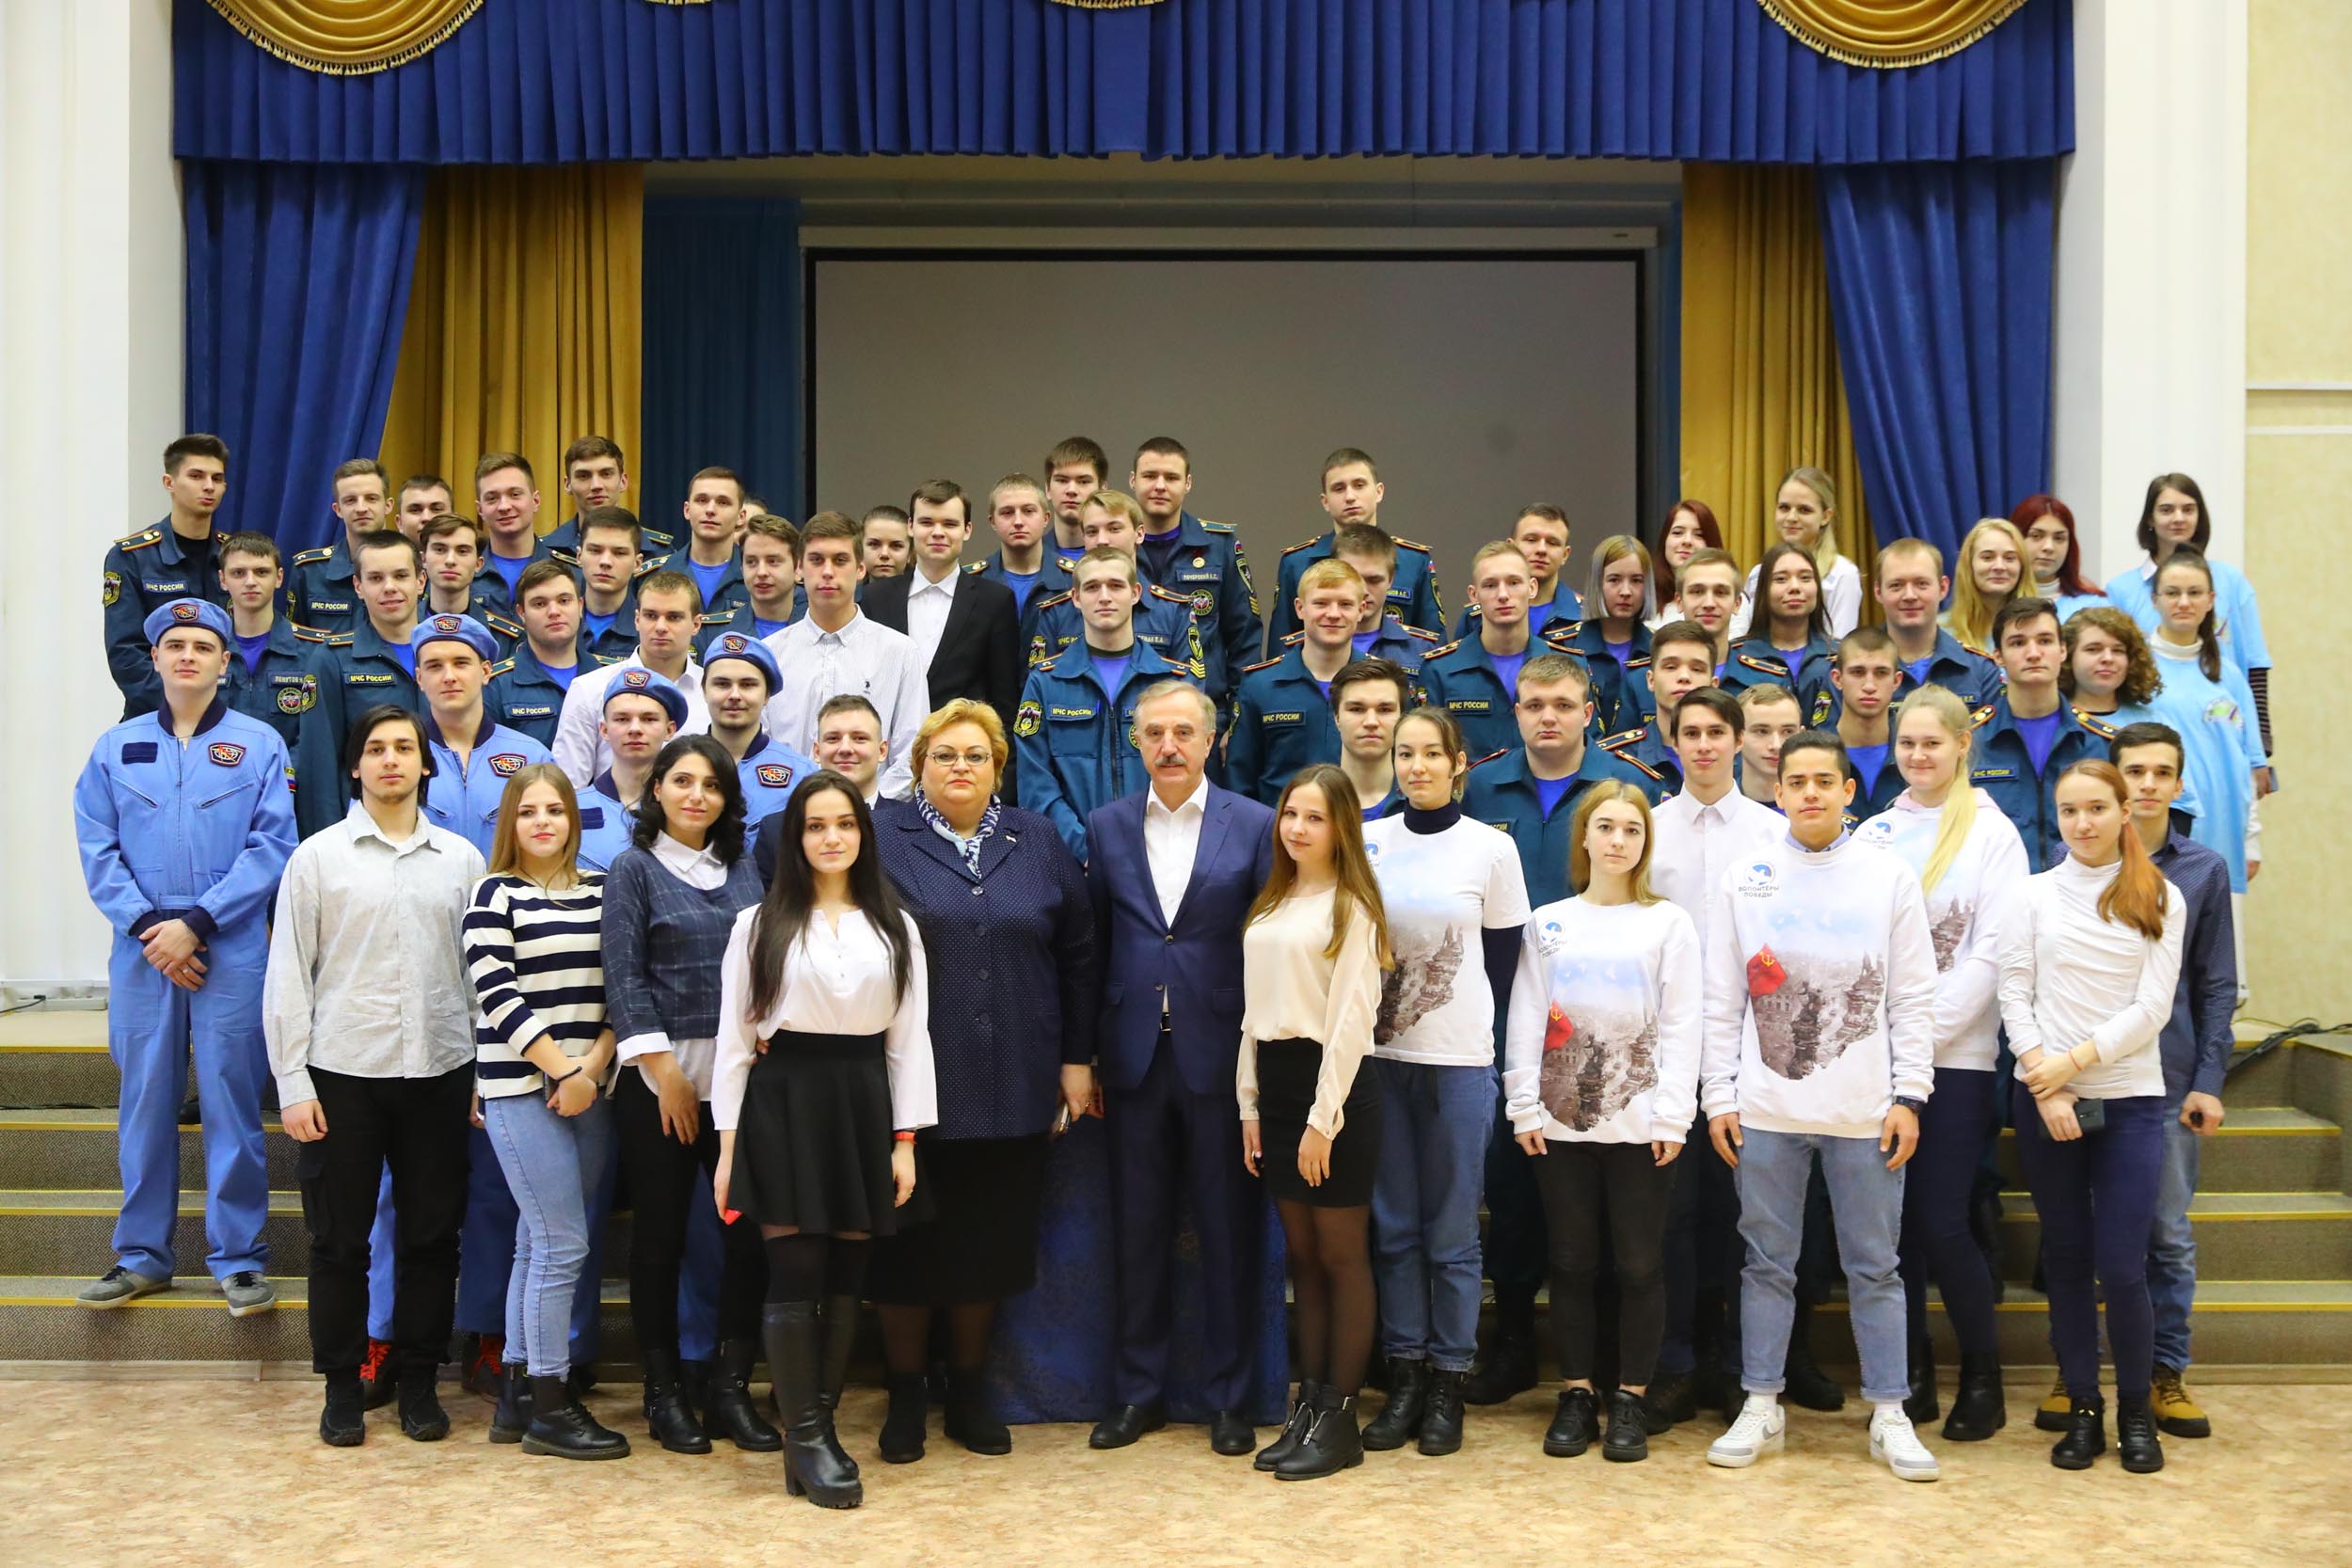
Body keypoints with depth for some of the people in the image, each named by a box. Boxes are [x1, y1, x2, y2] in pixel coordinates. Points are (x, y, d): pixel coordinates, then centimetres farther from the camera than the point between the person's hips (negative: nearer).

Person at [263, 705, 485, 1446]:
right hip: (343, 1074, -1)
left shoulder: (461, 858, 6)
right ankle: (341, 1387, 18)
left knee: (432, 1237, 7)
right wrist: (293, 1085, -5)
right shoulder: (318, 857, 1)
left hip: (439, 1072, 2)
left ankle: (418, 1383, 19)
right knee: (339, 1240, 6)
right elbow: (288, 977, 0)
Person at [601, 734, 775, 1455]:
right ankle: (663, 1394, 16)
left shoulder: (743, 868, 11)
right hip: (659, 1075, -3)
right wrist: (663, 1068, -11)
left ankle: (731, 1388, 12)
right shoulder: (634, 868, 1)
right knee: (660, 1232, 4)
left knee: (752, 1226, 0)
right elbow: (623, 975, -5)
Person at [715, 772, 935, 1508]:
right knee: (795, 1274, -4)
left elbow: (910, 1038, 7)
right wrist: (728, 1146, -4)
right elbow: (734, 1038, 1)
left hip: (862, 1100, 3)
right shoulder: (759, 924, 2)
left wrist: (905, 1140, 0)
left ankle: (821, 1424, 17)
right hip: (784, 1100, -2)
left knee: (845, 1276, 7)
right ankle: (805, 1439, 4)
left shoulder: (896, 927, 8)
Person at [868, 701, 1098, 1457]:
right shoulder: (881, 839, 0)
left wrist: (1078, 1058, 6)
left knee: (990, 1243, 10)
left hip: (1012, 1084, 2)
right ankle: (905, 1395, 22)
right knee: (909, 1243, 6)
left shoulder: (1037, 843, 8)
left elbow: (1078, 955, 10)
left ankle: (969, 1389, 26)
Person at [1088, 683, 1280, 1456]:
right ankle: (1137, 1391, 22)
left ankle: (1229, 1397, 17)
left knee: (1229, 1232, 5)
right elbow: (1095, 942, 8)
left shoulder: (1255, 825, -2)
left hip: (1222, 1053, -2)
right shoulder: (1107, 826, 6)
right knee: (1138, 1230, 10)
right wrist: (1085, 1055, 5)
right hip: (1134, 1056, 2)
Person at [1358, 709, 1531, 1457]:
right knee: (1393, 1228, 8)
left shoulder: (1491, 848, -2)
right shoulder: (1366, 841, 4)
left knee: (1451, 1233, 4)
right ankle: (1404, 1378, 18)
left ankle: (1447, 1384, 15)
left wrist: (1476, 1032, 2)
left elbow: (1504, 958, 3)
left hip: (1458, 1060, -2)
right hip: (1378, 1056, 2)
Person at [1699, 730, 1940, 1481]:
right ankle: (1761, 1408, 18)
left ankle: (1890, 1414, 15)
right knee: (1768, 1263, 8)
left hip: (1865, 1110, -1)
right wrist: (1719, 1096, 1)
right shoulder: (1743, 880, 5)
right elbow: (1722, 1001, 6)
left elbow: (1914, 998, 2)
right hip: (1766, 1109, 1)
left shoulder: (1890, 877, 3)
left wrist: (1908, 1095, -4)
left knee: (1875, 1266, 6)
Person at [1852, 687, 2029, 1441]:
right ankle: (1912, 1371, 20)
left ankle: (1983, 1378, 11)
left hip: (1956, 1055, -4)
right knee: (1893, 1219, 7)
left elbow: (1991, 951, -8)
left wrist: (1924, 1025, -14)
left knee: (1941, 1222, -7)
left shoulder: (1993, 833, 0)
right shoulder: (1873, 834, 11)